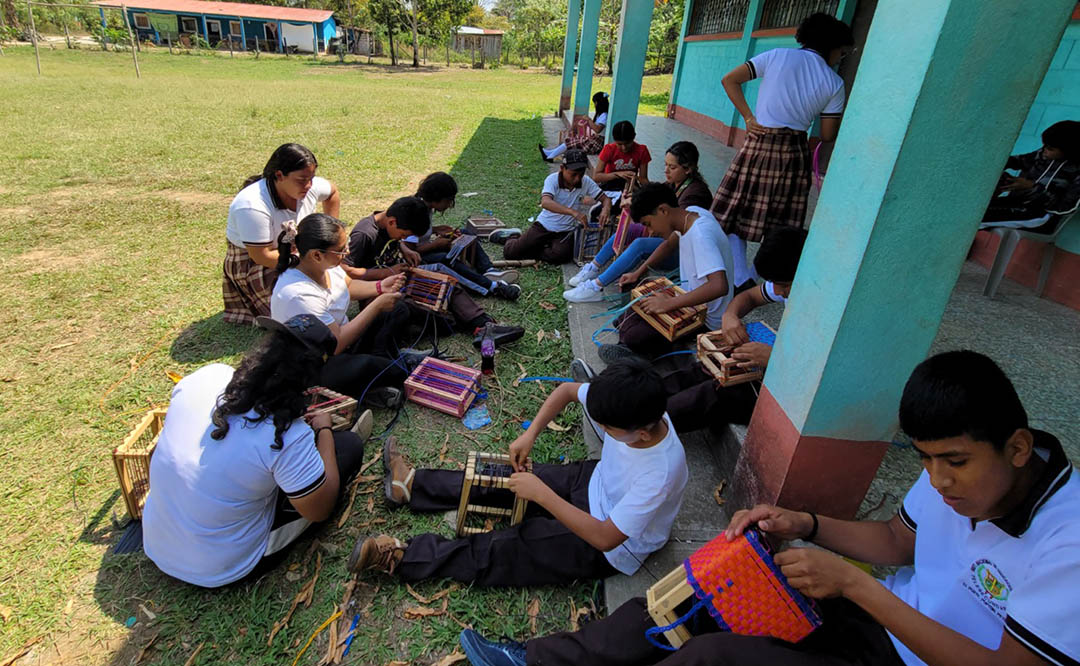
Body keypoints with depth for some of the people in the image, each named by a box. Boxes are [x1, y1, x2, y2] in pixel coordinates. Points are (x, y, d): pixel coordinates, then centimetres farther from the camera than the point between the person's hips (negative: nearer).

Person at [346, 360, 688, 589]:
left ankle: (403, 557, 3)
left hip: (613, 548, -6)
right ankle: (414, 484, 21)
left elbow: (605, 538, -35)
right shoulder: (631, 410, -21)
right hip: (595, 482, 6)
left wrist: (540, 493, -34)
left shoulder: (659, 474, -39)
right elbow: (566, 390, -5)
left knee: (503, 550, -10)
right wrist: (530, 434, -16)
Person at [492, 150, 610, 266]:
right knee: (510, 252, -8)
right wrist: (573, 212, -49)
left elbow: (606, 199, -2)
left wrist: (605, 209, -29)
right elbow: (545, 202, -36)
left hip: (566, 231, 2)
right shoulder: (553, 179, -18)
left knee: (561, 255, -30)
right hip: (544, 225, -2)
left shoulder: (586, 182, -8)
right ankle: (513, 237, 30)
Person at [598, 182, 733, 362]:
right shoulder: (691, 212, -4)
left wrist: (669, 303, -39)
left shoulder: (700, 236, -31)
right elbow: (669, 244, 14)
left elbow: (719, 286, -43)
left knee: (633, 336, -20)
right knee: (624, 319, 9)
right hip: (693, 299, 9)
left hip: (706, 320, -9)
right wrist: (638, 272, 6)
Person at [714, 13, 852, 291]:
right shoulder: (834, 83, 4)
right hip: (794, 153, 1)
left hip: (758, 145, -1)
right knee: (783, 227, 11)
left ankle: (742, 281, -2)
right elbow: (827, 135, 6)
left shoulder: (777, 56, 4)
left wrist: (748, 117, 1)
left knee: (733, 215, 6)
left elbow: (729, 80, -1)